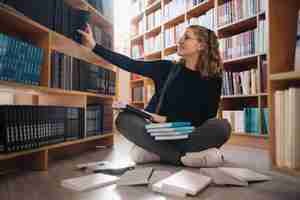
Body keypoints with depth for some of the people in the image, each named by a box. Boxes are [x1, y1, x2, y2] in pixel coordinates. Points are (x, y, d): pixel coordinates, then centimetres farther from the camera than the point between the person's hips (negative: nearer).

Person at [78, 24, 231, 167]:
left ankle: (156, 153, -24)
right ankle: (184, 157, -26)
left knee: (222, 126, -30)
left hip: (188, 135, -1)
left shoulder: (212, 80, 1)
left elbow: (205, 119, -5)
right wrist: (94, 46, 2)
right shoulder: (168, 68, 6)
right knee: (124, 119, -24)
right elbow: (130, 64, 3)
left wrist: (167, 120, -15)